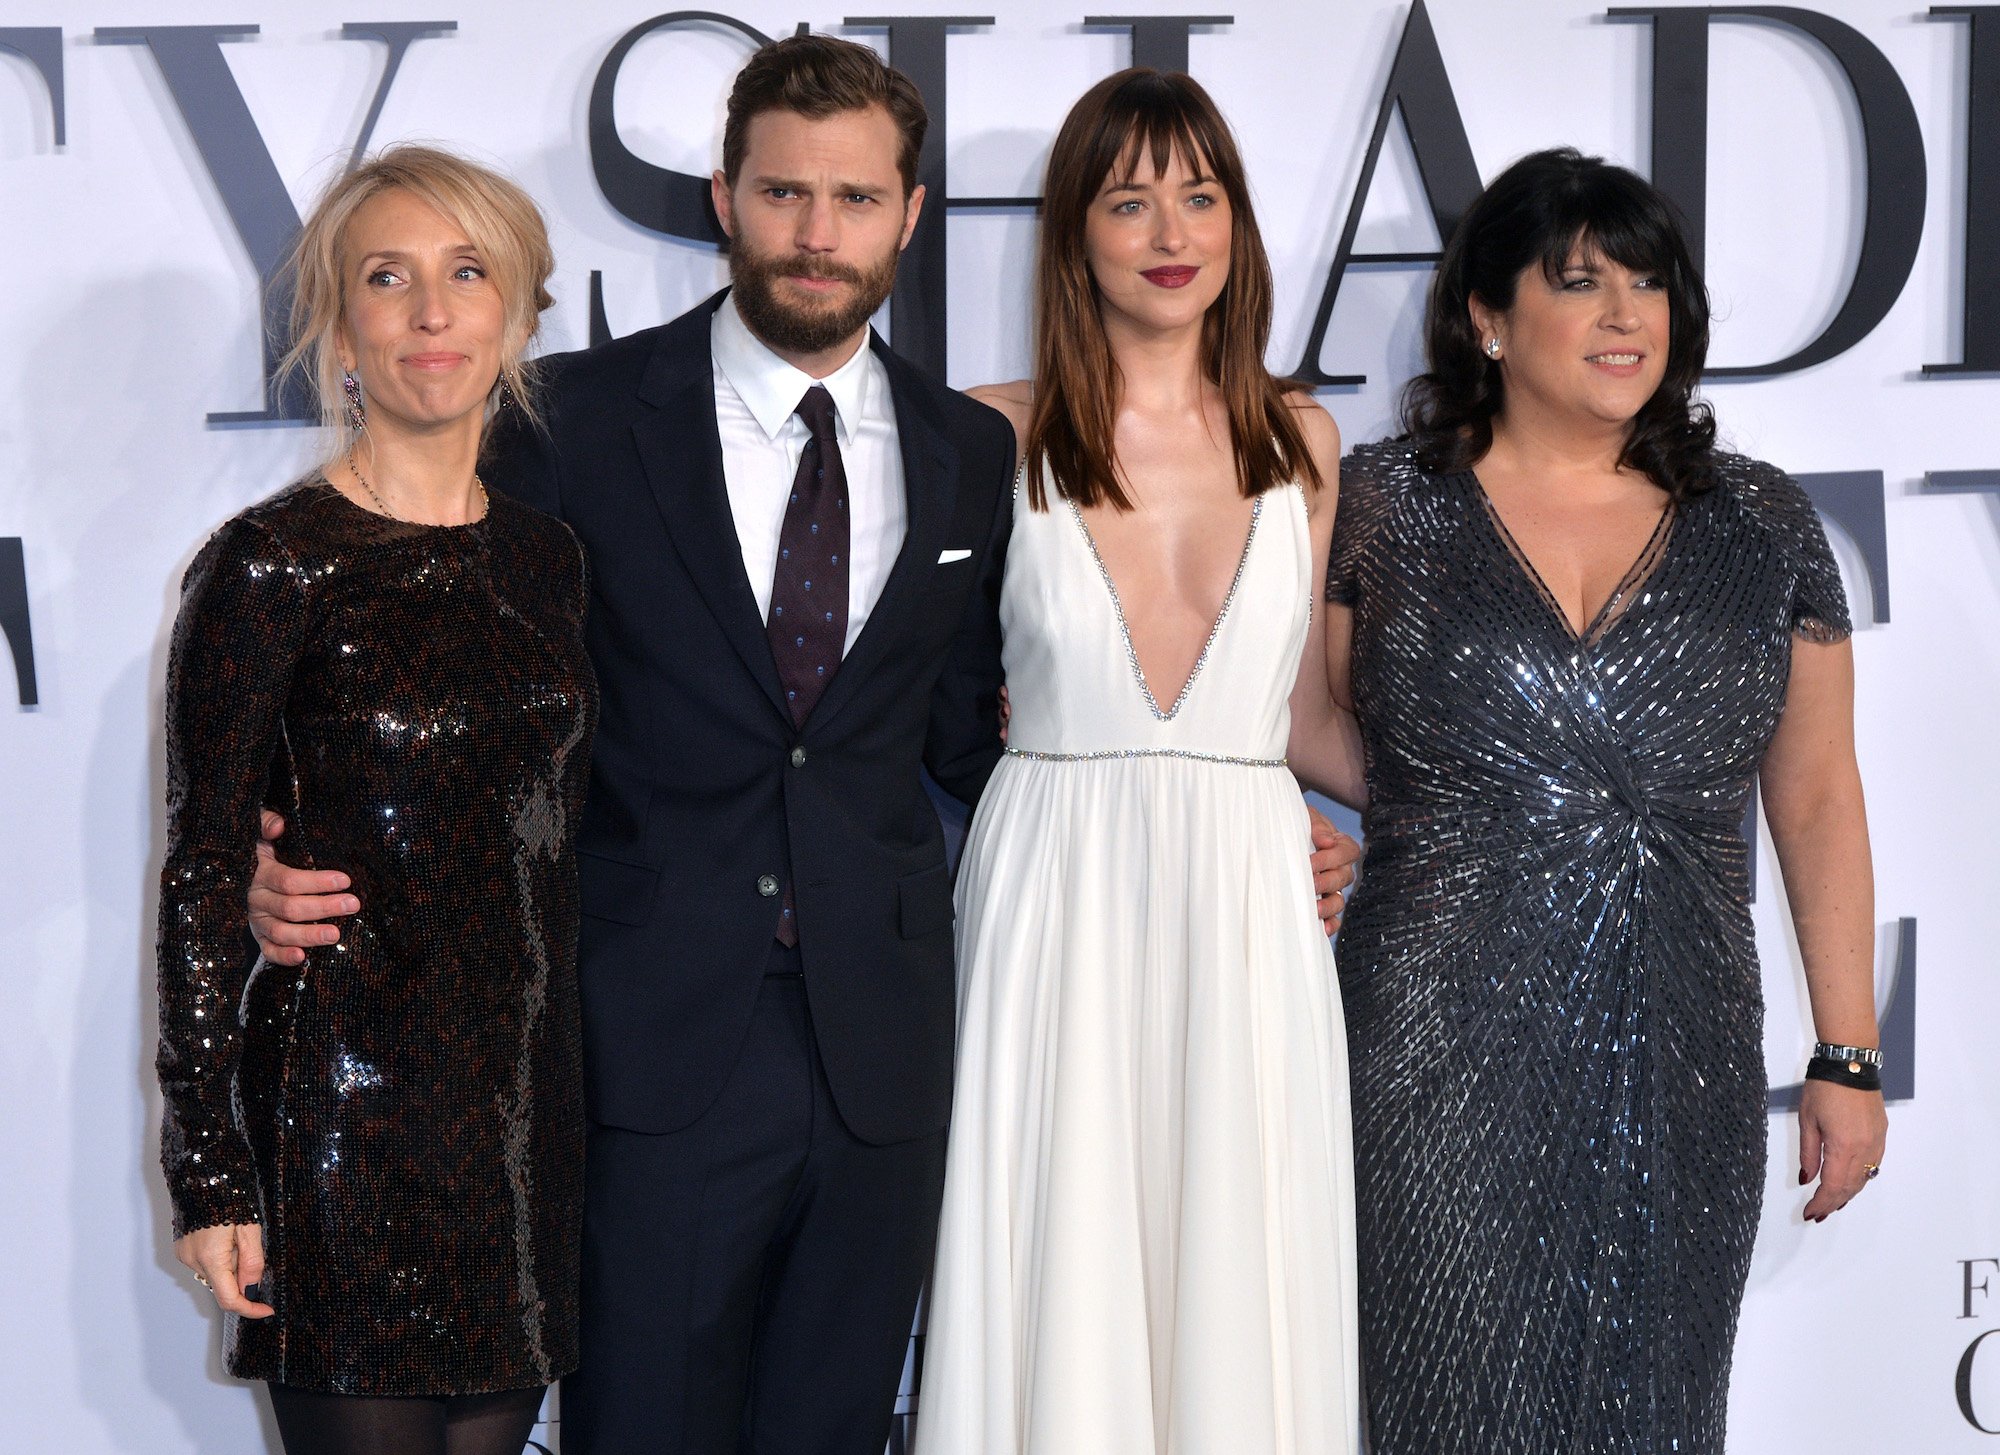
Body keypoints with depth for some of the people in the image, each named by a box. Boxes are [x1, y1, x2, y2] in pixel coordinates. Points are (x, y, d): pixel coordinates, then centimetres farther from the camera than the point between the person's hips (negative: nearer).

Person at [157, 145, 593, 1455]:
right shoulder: (273, 566, -10)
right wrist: (211, 1173, -11)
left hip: (529, 1103, 6)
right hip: (348, 1119, -5)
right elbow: (202, 879, -9)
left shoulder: (548, 557, 8)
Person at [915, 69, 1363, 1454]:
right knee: (1058, 1298, 0)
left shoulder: (1301, 441, 8)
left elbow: (1301, 710, 14)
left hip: (1246, 909, 2)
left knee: (1236, 1292, 3)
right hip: (1054, 906, -2)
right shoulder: (996, 439, 1)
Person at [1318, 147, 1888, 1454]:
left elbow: (1818, 799, 7)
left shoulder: (1763, 525, 6)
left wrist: (1849, 1060, 5)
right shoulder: (1387, 505, 1)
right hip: (1445, 1059, -2)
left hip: (1678, 1069, 2)